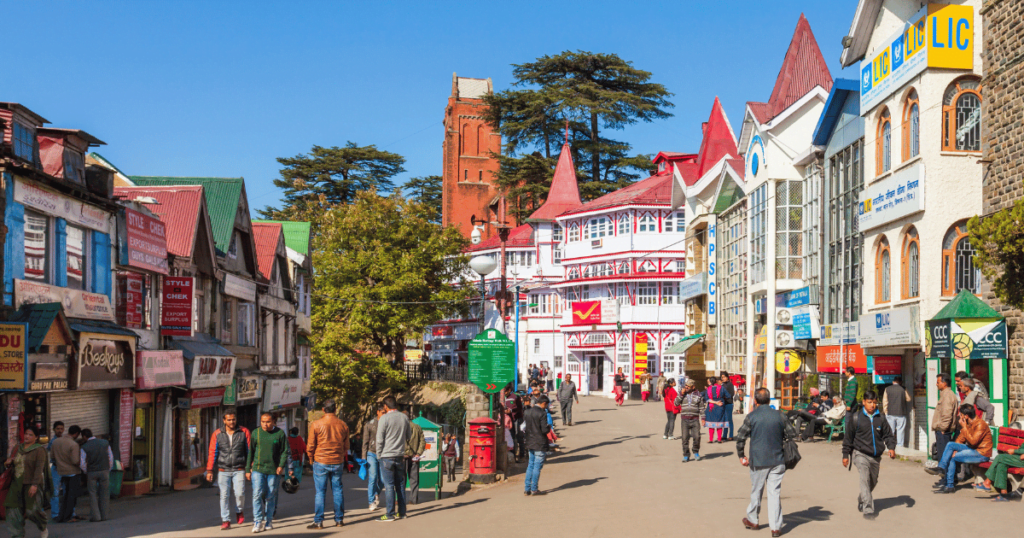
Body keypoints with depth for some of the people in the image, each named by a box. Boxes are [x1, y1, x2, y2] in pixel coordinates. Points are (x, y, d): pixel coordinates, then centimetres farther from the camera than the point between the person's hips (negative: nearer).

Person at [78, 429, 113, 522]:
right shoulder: (105, 443, 1)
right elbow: (111, 457, 6)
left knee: (93, 494, 7)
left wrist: (86, 473, 11)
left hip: (91, 472, -2)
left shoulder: (84, 447, -8)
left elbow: (82, 464, -7)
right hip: (104, 470, 2)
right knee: (104, 494, 9)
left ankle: (95, 516, 6)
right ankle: (104, 515, 12)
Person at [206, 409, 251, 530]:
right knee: (224, 495, -1)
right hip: (223, 470, 1)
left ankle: (239, 511, 17)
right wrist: (209, 471, 3)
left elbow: (250, 451, 6)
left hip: (239, 470, -1)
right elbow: (212, 453, 6)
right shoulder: (217, 434, 4)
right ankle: (226, 520, 8)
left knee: (240, 493, -13)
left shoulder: (244, 432, 2)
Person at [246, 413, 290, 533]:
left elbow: (285, 451, 4)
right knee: (257, 494, -11)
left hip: (274, 470, 0)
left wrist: (281, 465, -10)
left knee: (271, 497, 7)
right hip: (258, 470, 0)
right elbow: (250, 452, 11)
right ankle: (257, 521, -6)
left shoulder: (280, 433, 1)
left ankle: (268, 521, 19)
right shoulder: (255, 433, 4)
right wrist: (248, 469, 10)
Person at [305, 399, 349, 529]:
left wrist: (311, 459, 14)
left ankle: (318, 521, 1)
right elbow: (346, 446, 10)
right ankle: (339, 520, 14)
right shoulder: (343, 425, 2)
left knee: (320, 492, 1)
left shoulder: (316, 424, -8)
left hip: (321, 462, -3)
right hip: (338, 463, 3)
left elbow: (310, 446, -3)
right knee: (338, 490, 11)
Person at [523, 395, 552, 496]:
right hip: (540, 444, -7)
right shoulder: (542, 413, -15)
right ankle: (534, 489, 3)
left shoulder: (527, 412, 6)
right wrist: (549, 427, 1)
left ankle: (527, 489, 13)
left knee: (531, 465, 14)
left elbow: (524, 426, 10)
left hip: (530, 443, 7)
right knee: (537, 466, 0)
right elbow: (544, 430, -19)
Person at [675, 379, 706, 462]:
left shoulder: (698, 395, 6)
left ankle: (696, 452, 16)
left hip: (695, 420, -1)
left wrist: (703, 418, 3)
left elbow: (702, 407, 9)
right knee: (685, 438, -2)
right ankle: (686, 455, 6)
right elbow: (676, 403, -2)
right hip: (684, 419, 1)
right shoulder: (682, 395, 9)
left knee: (697, 437, -9)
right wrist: (682, 394, -9)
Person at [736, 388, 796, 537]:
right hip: (777, 460, 2)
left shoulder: (752, 417, -7)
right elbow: (792, 434, 9)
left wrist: (741, 456, 3)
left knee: (756, 491, 13)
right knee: (775, 493, 3)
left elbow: (740, 437, -9)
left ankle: (752, 520, 29)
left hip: (758, 461, -2)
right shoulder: (779, 416, 2)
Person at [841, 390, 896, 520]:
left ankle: (862, 500, 44)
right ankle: (868, 509, -23)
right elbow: (848, 437, 2)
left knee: (873, 482, 17)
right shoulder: (856, 418, -3)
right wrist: (845, 455, 2)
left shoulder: (881, 418, 5)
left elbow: (888, 434, 12)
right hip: (860, 454, -4)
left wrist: (891, 447, -6)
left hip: (876, 456, 4)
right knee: (865, 477, -21)